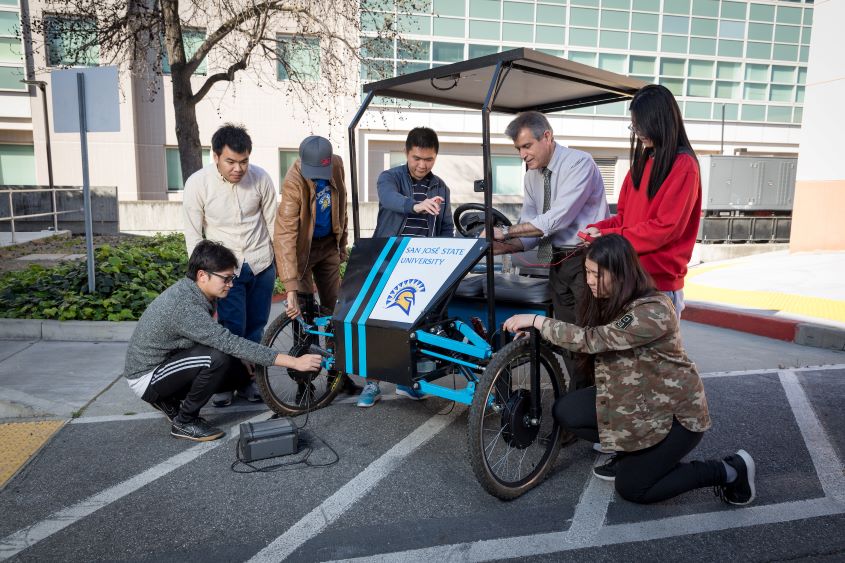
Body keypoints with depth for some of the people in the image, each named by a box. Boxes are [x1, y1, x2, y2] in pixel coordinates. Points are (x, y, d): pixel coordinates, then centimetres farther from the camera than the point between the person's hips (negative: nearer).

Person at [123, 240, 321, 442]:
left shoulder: (190, 290, -3)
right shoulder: (184, 307, -31)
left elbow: (218, 338, 8)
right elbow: (231, 343, -36)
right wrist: (294, 362, -37)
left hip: (166, 361, 9)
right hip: (146, 378, -9)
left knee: (242, 371, 0)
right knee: (218, 358, -30)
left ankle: (171, 401, 13)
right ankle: (184, 422, -8)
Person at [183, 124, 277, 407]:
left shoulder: (260, 178, -10)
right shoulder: (197, 184, -13)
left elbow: (272, 223, 3)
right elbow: (193, 235, -5)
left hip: (261, 265, 2)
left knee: (255, 328, 8)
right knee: (233, 328, -6)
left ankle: (247, 380, 25)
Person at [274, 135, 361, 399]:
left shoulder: (336, 165, -13)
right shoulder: (294, 182, -29)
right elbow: (284, 235, -35)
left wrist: (342, 244, 11)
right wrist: (290, 289, -41)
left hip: (328, 244, 5)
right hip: (303, 247, -5)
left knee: (333, 309, 8)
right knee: (303, 314, -7)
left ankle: (336, 373, 20)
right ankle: (304, 379, 7)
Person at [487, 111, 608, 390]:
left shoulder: (579, 163, -13)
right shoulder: (533, 176, 8)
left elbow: (557, 218, -24)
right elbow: (530, 231, 4)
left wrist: (506, 231, -23)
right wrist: (500, 247, -15)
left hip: (587, 261, -7)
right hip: (558, 262, 7)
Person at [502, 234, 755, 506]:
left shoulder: (653, 312, -31)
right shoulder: (610, 300, -3)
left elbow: (592, 340, -33)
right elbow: (592, 346, 0)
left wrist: (537, 320, -26)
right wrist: (537, 333, -11)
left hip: (674, 410, -8)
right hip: (635, 395, 8)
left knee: (631, 488, -5)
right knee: (565, 411, -7)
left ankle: (729, 470, 9)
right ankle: (630, 452, 14)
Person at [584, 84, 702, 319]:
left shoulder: (684, 166, -10)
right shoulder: (642, 162, 14)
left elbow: (665, 227, -17)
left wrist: (609, 237, -14)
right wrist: (598, 229, -3)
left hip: (660, 282, -7)